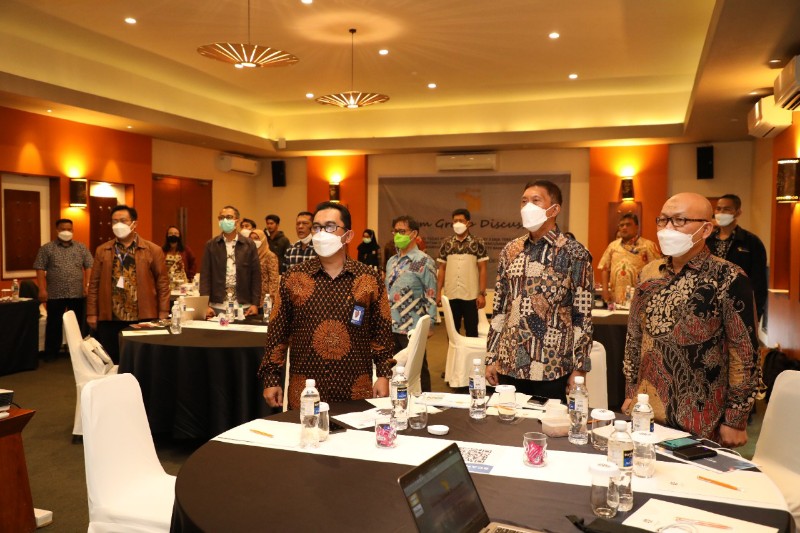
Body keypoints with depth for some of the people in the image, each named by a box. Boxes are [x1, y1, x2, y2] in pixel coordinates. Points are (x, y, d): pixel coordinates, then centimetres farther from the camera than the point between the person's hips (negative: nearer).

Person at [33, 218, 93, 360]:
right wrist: (42, 289, -8)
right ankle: (51, 354, 16)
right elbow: (40, 269, -1)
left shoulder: (81, 248, 8)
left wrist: (87, 285, -4)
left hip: (78, 294, 2)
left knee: (78, 324, 7)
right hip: (55, 294, -1)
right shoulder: (47, 248, 2)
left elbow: (89, 266, 6)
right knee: (54, 324, 6)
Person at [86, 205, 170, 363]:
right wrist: (92, 313, 3)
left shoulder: (153, 250, 2)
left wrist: (163, 313, -5)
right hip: (109, 319, 2)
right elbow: (94, 284, 8)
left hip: (144, 318, -2)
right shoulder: (102, 251, 9)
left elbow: (162, 282, 0)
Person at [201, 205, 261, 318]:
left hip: (243, 308, 0)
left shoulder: (249, 245, 4)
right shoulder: (211, 245, 6)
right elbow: (205, 276, 3)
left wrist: (255, 304, -3)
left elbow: (256, 276, 3)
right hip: (217, 307, 1)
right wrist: (206, 305, -6)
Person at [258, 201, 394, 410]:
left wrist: (384, 375, -2)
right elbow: (278, 332, 2)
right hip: (304, 391, 0)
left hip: (357, 391, 0)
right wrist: (271, 378, 0)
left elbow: (382, 332, 3)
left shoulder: (369, 279, 0)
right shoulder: (293, 278, 1)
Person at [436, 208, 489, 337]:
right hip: (450, 295, 2)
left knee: (471, 330, 6)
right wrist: (438, 292, 3)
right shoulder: (446, 244, 7)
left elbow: (482, 270, -1)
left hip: (471, 295, -2)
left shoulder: (477, 243, 0)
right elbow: (442, 269, 9)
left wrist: (482, 293, -8)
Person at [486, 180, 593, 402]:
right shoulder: (510, 250, 7)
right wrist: (491, 357, 7)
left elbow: (583, 315, -6)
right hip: (509, 364, 4)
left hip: (553, 367, -4)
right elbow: (499, 308, 9)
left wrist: (579, 368, -9)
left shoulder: (574, 253, -6)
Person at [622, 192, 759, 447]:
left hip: (700, 421, -4)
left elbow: (745, 352, -11)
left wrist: (735, 420, -10)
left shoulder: (728, 279, -13)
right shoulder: (649, 273, 3)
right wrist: (630, 393, 10)